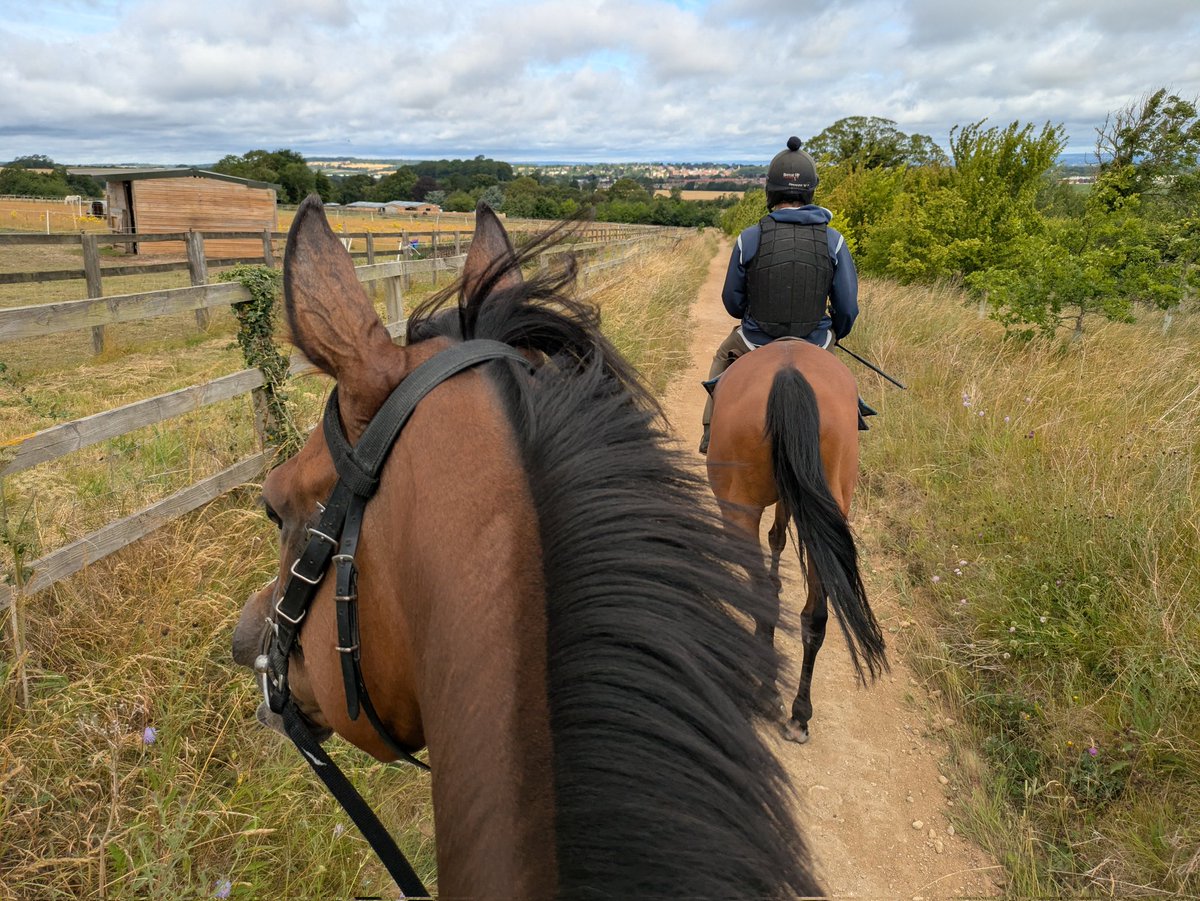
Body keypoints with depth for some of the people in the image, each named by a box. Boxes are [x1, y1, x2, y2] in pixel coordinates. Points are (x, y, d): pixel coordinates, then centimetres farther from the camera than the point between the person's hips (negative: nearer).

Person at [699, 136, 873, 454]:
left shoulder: (749, 239, -13)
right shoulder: (833, 240, -10)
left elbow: (733, 302, -2)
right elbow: (847, 307, -7)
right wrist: (836, 334, 17)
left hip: (757, 343, -1)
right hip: (814, 343, 1)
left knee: (724, 354, 33)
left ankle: (713, 430, 28)